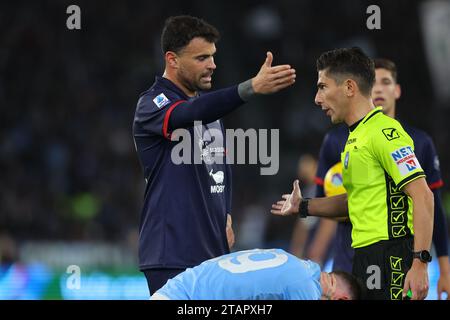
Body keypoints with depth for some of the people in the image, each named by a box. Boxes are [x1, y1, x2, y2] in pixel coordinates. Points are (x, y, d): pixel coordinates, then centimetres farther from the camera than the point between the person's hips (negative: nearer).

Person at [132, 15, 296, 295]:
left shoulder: (208, 104, 17)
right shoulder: (153, 104, -10)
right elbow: (191, 113, -32)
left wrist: (226, 217, 11)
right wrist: (252, 88, -44)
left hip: (213, 252, 8)